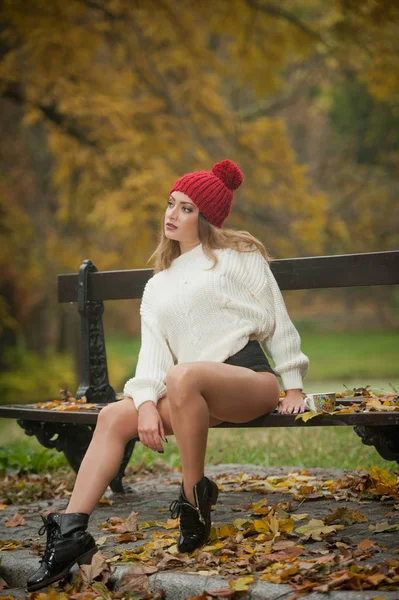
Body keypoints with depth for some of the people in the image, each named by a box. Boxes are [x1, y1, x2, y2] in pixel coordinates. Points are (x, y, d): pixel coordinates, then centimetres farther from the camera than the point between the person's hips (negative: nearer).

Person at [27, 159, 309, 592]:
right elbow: (153, 348, 8)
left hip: (253, 378, -6)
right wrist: (147, 401, -10)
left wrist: (293, 387, -1)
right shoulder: (158, 286, 22)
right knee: (114, 415, -16)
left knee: (182, 377, -38)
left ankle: (195, 498, -23)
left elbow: (278, 321, 5)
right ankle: (70, 532, -23)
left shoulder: (239, 255, 8)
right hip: (196, 394, 6)